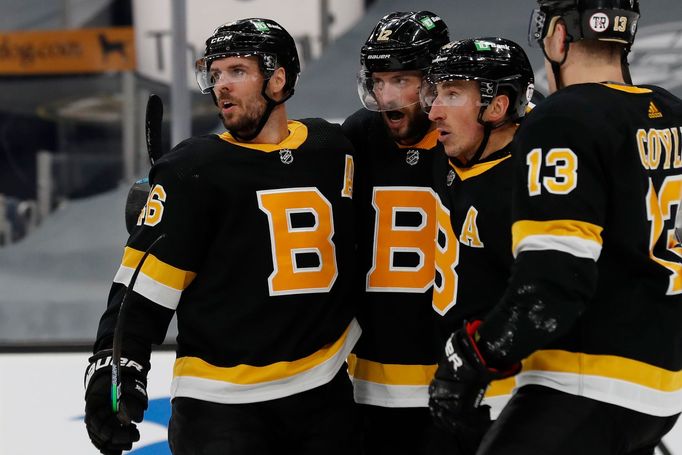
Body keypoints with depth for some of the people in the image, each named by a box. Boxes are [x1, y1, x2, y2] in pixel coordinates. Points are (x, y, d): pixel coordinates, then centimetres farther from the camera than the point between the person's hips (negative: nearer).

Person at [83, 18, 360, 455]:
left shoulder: (334, 150, 5)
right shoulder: (193, 169, -6)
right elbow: (145, 278, -8)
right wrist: (116, 364, -19)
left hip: (323, 393, 4)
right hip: (220, 400, -4)